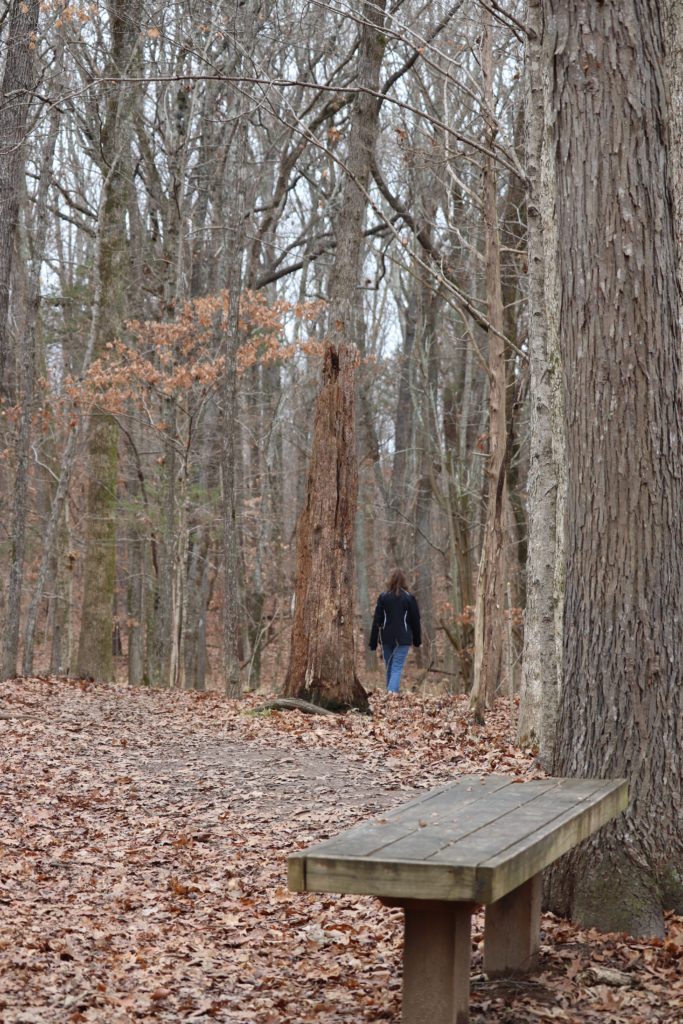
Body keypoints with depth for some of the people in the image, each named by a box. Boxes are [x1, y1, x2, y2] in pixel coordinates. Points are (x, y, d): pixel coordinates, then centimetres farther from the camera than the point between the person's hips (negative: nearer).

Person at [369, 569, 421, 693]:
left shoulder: (383, 597, 1)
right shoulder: (409, 598, -3)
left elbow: (377, 621, 1)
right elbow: (415, 620, 3)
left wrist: (373, 643, 4)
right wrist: (417, 640, 15)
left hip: (387, 638, 2)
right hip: (403, 639, -2)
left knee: (389, 668, 15)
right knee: (397, 668, -6)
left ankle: (390, 692, 20)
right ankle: (393, 691, -26)